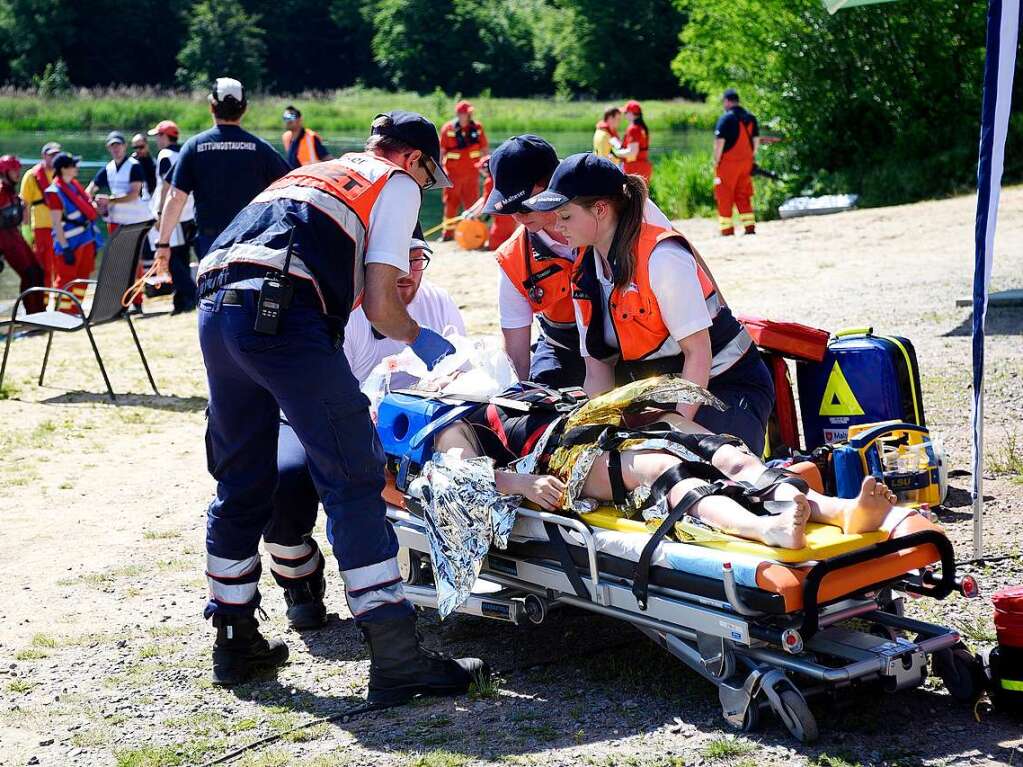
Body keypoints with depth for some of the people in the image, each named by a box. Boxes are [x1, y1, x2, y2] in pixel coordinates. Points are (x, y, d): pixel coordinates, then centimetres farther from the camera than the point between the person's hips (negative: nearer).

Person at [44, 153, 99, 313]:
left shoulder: (74, 184, 10)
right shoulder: (55, 191, -15)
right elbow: (56, 223, -16)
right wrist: (65, 248, -19)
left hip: (87, 239, 8)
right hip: (71, 241, -8)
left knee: (83, 276, 12)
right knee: (66, 279, -3)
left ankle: (74, 311, 21)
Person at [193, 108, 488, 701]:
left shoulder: (312, 174, 35)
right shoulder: (398, 184, 14)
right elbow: (380, 303, 3)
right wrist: (421, 340, 23)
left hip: (216, 308, 8)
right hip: (282, 314, -8)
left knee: (241, 485, 18)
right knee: (355, 482, -5)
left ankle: (236, 641, 28)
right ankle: (398, 660, -5)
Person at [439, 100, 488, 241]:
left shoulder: (477, 128, 1)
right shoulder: (448, 129, -5)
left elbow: (484, 149, 9)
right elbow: (441, 150, 0)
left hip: (471, 172, 1)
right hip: (453, 172, -1)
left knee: (472, 203, 4)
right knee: (450, 203, 6)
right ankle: (448, 232, 16)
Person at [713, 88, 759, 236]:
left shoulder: (725, 118, -12)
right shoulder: (751, 118, 8)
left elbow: (719, 142, -16)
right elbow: (756, 139, 11)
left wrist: (716, 161, -8)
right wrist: (752, 157, 18)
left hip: (728, 162, -6)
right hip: (745, 162, 6)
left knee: (725, 196, 3)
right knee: (743, 195, 14)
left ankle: (726, 229, 2)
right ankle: (749, 226, 10)